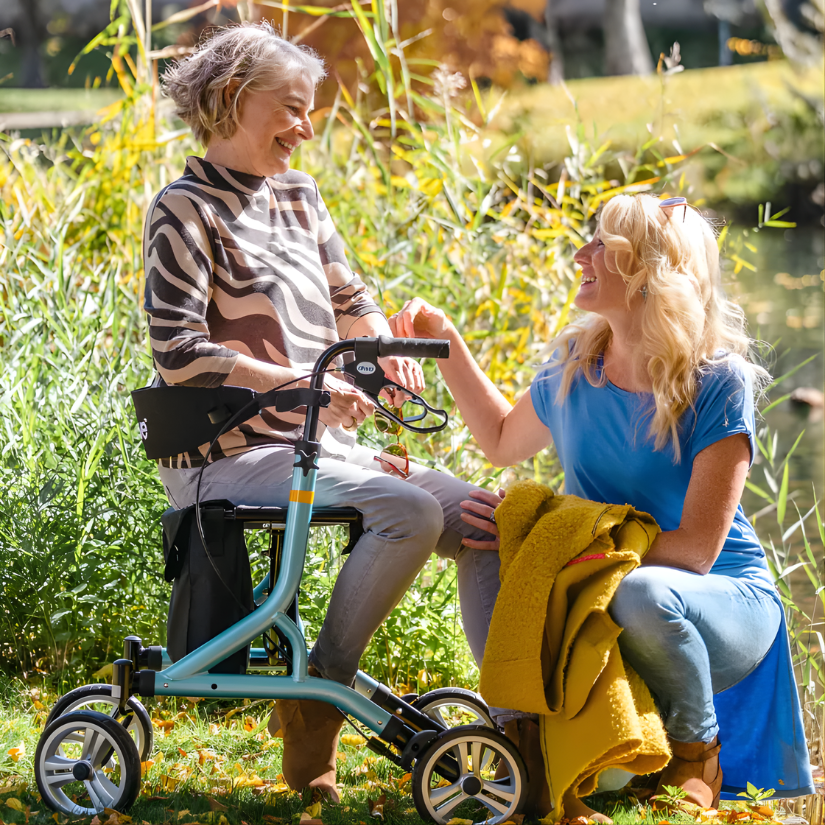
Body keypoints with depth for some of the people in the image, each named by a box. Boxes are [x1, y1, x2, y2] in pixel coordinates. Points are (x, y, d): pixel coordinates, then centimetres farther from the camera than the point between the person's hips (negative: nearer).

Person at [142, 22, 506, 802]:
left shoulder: (297, 196, 15)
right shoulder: (187, 211, -8)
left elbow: (349, 298, 24)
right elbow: (177, 351, -18)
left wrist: (388, 347, 0)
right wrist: (303, 383, -22)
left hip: (320, 444, 8)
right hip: (227, 457, -8)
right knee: (408, 511, -28)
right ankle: (318, 695, -16)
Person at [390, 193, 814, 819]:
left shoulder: (717, 382, -18)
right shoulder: (575, 366, 0)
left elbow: (695, 550, -23)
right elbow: (504, 441, 22)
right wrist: (448, 346, 10)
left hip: (725, 601, -4)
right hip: (599, 599, 4)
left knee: (642, 592, -39)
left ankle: (696, 757, -10)